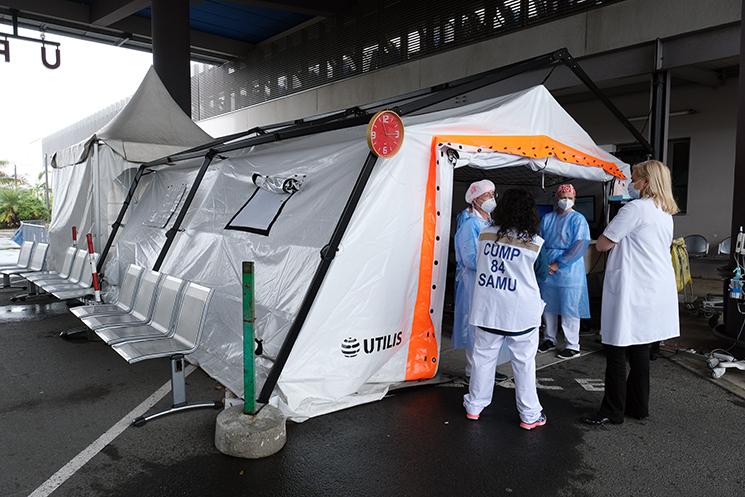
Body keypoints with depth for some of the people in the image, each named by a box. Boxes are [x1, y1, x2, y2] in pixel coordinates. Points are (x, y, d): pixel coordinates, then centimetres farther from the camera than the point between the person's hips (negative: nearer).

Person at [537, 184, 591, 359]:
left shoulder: (578, 219, -6)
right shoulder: (547, 219, 9)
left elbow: (580, 245, -14)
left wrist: (558, 264, -16)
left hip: (569, 271, -5)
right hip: (547, 270, 5)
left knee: (569, 310, 0)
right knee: (548, 307, 14)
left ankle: (573, 346, 11)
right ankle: (549, 339, 29)